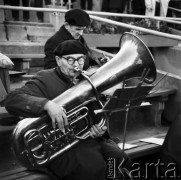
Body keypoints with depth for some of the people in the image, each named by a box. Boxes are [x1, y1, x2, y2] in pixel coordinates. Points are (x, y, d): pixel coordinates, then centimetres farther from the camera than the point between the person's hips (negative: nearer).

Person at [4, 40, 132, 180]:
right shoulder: (45, 80, -4)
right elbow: (12, 100, -19)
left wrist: (100, 129, -1)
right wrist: (47, 104, -35)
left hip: (90, 137, 6)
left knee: (122, 161, -16)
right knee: (94, 169, -28)